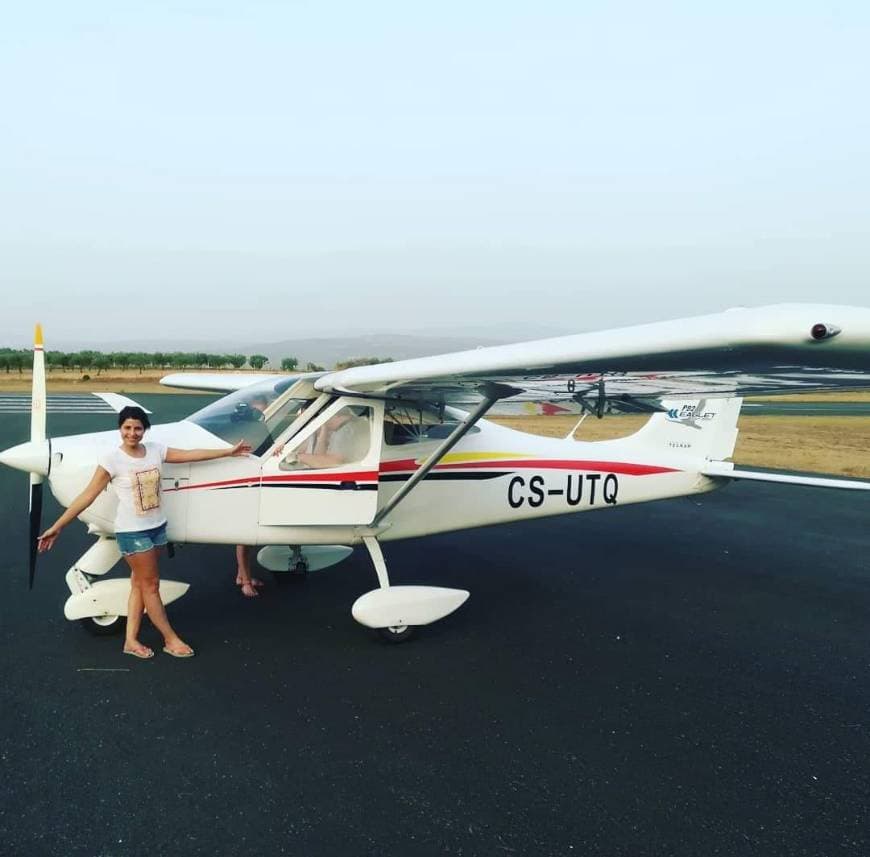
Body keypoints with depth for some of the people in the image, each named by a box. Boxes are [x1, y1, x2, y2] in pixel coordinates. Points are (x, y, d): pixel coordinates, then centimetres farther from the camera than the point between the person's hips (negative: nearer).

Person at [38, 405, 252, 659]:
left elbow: (191, 454, 4)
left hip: (157, 527, 5)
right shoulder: (112, 460, -15)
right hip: (132, 532, -5)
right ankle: (171, 640, 18)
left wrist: (230, 451, 5)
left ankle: (131, 640, 23)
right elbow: (87, 496, -13)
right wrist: (57, 527, -15)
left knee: (140, 583, 12)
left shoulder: (155, 450, -1)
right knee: (151, 585, 6)